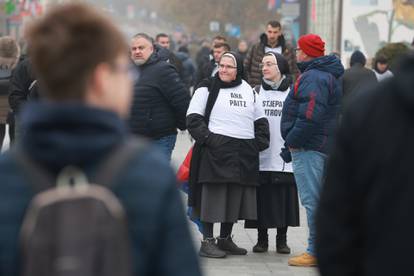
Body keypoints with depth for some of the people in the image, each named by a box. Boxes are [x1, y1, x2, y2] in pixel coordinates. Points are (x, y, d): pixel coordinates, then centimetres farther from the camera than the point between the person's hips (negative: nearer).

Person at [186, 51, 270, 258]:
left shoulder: (248, 90, 18)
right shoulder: (207, 88, 3)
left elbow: (260, 120, 25)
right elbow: (193, 117, -3)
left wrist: (260, 142, 10)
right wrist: (207, 137, -15)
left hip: (244, 153, 5)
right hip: (215, 150, -5)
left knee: (236, 198, 7)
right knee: (213, 196, -6)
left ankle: (225, 239, 19)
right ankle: (207, 242, 1)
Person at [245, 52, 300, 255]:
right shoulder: (256, 92, 11)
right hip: (260, 157, 2)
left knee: (284, 199, 2)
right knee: (262, 199, 4)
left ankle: (282, 240, 13)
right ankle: (262, 239, 15)